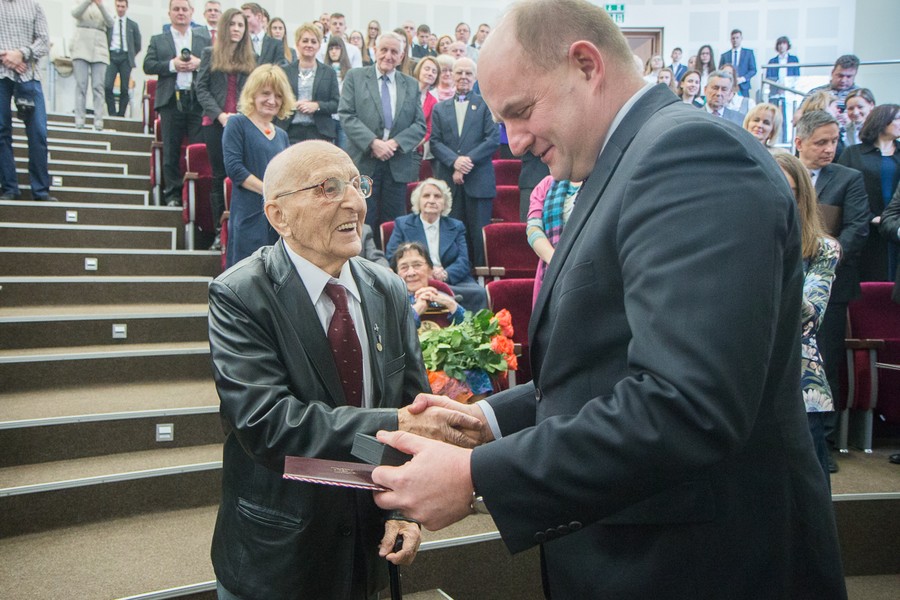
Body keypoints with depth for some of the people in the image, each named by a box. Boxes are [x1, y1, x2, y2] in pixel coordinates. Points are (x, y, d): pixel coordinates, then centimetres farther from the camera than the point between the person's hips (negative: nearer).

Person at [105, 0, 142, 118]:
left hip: (125, 57, 0)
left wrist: (131, 56, 7)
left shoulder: (133, 25, 11)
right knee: (107, 86, -13)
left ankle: (121, 115, 2)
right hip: (112, 56, 0)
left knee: (124, 88, -3)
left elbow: (138, 45, 13)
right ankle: (112, 114, -5)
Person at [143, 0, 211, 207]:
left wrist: (199, 63, -10)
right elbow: (148, 66, 3)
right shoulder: (158, 40, 13)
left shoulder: (204, 38, 15)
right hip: (171, 101, 0)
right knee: (171, 150, 2)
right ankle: (172, 193, 8)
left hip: (198, 99, 0)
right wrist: (172, 64, -10)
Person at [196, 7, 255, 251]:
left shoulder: (251, 57, 12)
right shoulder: (210, 53, 8)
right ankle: (220, 230, 7)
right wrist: (220, 115, -11)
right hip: (215, 122, -1)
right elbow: (201, 89, 2)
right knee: (219, 176, 2)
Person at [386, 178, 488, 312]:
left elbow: (464, 261, 6)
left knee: (478, 293, -30)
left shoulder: (456, 226, 18)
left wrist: (445, 274, -17)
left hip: (453, 281, 2)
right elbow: (392, 258, 4)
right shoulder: (402, 224, 14)